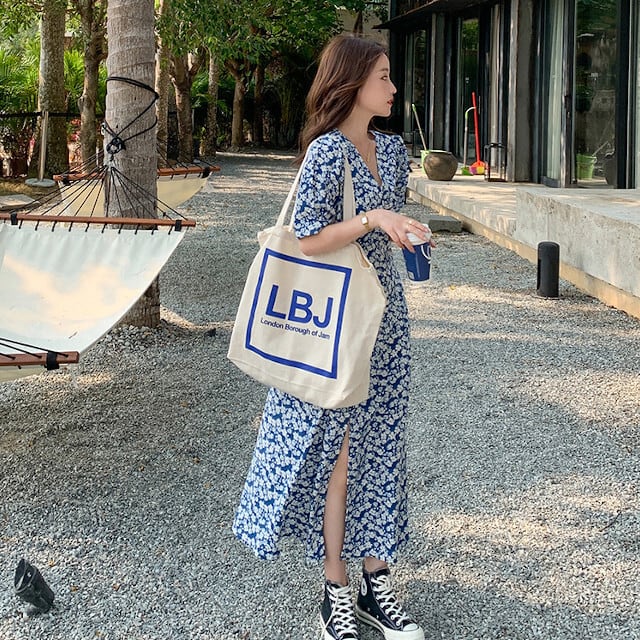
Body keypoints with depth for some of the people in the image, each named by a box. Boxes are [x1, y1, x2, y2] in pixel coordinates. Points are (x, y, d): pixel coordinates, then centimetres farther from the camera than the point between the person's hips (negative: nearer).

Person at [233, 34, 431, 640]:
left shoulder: (392, 148, 9)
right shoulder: (327, 150, -14)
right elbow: (307, 240, -19)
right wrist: (368, 219, -27)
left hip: (383, 313, 7)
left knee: (379, 446, 10)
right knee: (339, 450, 0)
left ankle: (375, 581, 20)